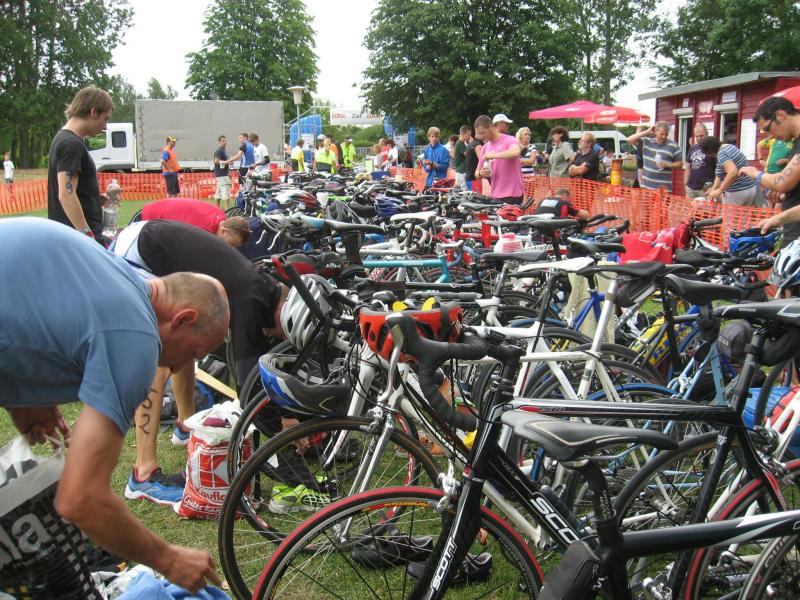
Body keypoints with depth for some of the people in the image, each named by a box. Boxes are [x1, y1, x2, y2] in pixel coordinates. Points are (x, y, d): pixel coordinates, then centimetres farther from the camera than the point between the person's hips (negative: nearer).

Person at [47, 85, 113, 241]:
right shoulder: (72, 144, -16)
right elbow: (66, 195, -24)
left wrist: (99, 198, 17)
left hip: (71, 234, 10)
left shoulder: (63, 138, 15)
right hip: (80, 236, -10)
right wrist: (88, 236, -24)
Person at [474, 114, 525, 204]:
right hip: (495, 196, 6)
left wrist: (493, 155, -27)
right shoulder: (485, 148, 15)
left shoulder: (509, 140, -5)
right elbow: (477, 174, 17)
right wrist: (480, 173, -7)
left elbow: (516, 152, -30)